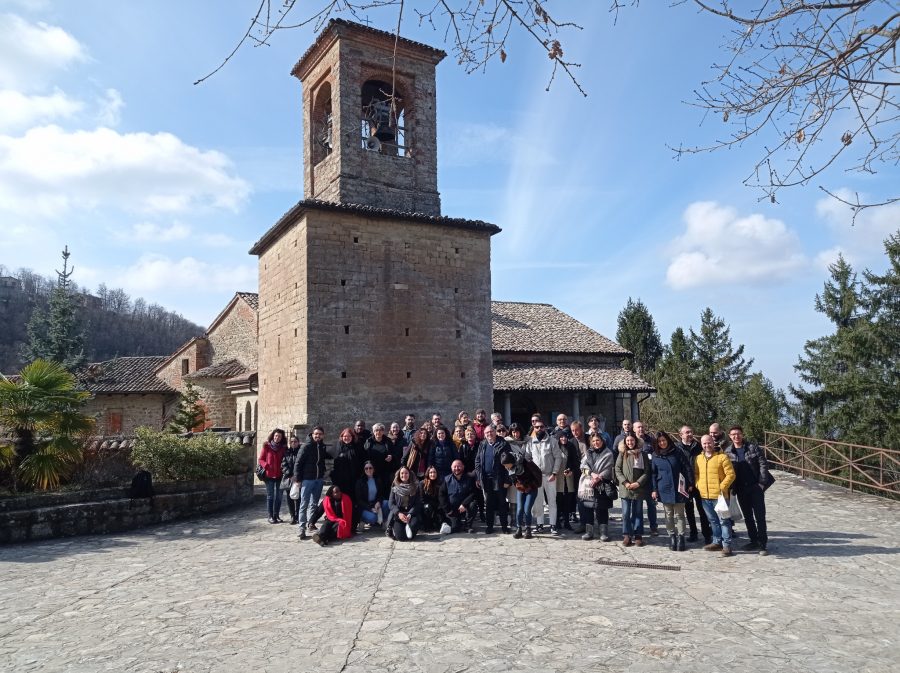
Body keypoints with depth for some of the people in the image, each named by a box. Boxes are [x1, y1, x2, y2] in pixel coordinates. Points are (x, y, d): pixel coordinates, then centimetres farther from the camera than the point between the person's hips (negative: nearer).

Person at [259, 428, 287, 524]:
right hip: (269, 475, -2)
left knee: (279, 496, 7)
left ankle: (276, 516, 17)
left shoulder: (284, 447, 5)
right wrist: (266, 466, -16)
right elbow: (261, 459, 1)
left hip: (280, 475, 3)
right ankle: (271, 516, 10)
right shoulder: (266, 446, -1)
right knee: (270, 496, 2)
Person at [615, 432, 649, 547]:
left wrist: (638, 483, -10)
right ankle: (627, 535, 8)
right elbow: (617, 470, 1)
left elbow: (646, 472, 2)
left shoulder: (642, 454, 4)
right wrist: (625, 482, -11)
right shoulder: (622, 454, 4)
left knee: (638, 513, 7)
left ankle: (638, 536, 14)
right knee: (626, 513, 0)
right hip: (625, 489, 0)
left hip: (639, 489, 0)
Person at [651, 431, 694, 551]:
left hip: (678, 489, -2)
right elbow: (653, 474, 6)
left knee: (679, 514, 2)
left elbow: (687, 468, 0)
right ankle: (671, 536, 15)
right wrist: (654, 489, 0)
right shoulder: (656, 457, 5)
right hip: (664, 490, 2)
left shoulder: (677, 453, -1)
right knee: (669, 515, 7)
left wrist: (690, 484, -4)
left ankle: (680, 537, 6)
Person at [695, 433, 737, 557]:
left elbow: (731, 474, -10)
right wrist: (698, 485, 4)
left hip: (719, 495, -6)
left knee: (724, 520, -1)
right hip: (704, 496, 6)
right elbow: (696, 474, 19)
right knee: (713, 520, 17)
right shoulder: (698, 458, 10)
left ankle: (726, 545, 5)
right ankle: (717, 542, 28)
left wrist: (722, 487, -16)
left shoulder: (722, 457, -8)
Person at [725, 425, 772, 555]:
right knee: (747, 517, 12)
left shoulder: (753, 448, -5)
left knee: (760, 516, -3)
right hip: (741, 490, 3)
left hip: (755, 487, -3)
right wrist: (732, 488, -1)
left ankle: (763, 544, 3)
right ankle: (754, 541, 23)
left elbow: (763, 464, -5)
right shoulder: (727, 452, 2)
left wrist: (762, 482, -11)